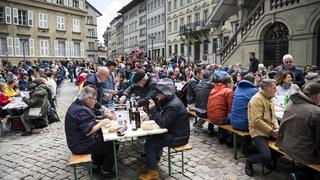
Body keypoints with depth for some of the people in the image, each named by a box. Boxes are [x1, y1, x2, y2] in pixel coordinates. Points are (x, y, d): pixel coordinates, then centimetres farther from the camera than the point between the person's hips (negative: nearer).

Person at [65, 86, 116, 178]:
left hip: (76, 141, 10)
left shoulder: (76, 104, 5)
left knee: (102, 138, 22)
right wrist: (101, 123, -19)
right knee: (111, 144, -2)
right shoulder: (82, 111, -26)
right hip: (80, 146, -10)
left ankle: (96, 165, 28)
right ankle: (106, 170, 15)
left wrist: (99, 121, 2)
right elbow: (88, 131, -30)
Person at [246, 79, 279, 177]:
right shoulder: (257, 99, -17)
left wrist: (277, 128, -3)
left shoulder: (269, 98, 12)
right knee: (267, 157, -23)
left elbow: (273, 116, 16)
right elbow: (257, 121, -22)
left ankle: (267, 161, 20)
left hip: (270, 130, 9)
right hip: (259, 132, -9)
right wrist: (271, 131, -16)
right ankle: (249, 161, 9)